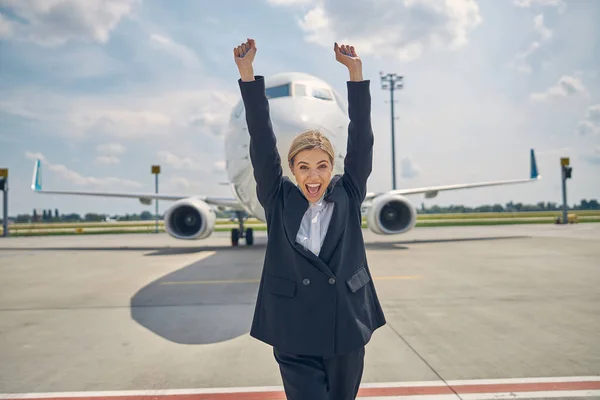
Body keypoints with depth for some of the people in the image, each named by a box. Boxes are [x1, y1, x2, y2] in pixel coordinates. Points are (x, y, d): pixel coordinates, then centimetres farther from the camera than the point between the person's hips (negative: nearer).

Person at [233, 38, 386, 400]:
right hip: (295, 338, -1)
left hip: (346, 332, 2)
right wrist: (247, 72, -12)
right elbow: (262, 142, -8)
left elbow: (361, 139, -6)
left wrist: (356, 71, -11)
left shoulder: (348, 197, -1)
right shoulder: (279, 201, -2)